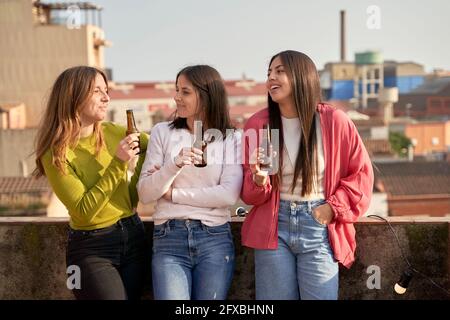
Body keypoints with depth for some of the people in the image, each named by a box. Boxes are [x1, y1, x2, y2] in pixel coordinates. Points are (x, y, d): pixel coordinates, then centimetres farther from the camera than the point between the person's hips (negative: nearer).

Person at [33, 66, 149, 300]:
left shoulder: (112, 132, 0)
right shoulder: (56, 154, -13)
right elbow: (84, 210, -19)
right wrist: (118, 163, -22)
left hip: (133, 236, 5)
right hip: (91, 249, -5)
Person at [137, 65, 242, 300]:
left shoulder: (230, 139, 3)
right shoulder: (162, 132, 5)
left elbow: (228, 195, -9)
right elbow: (144, 194, -1)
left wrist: (173, 194, -6)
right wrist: (174, 165, -17)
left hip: (215, 239, 0)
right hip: (168, 238, 0)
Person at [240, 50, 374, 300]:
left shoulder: (334, 121, -5)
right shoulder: (257, 124, 1)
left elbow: (361, 173, 4)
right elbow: (248, 191, 5)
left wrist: (334, 208, -6)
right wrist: (259, 182, -17)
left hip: (318, 226, -1)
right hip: (273, 226, 2)